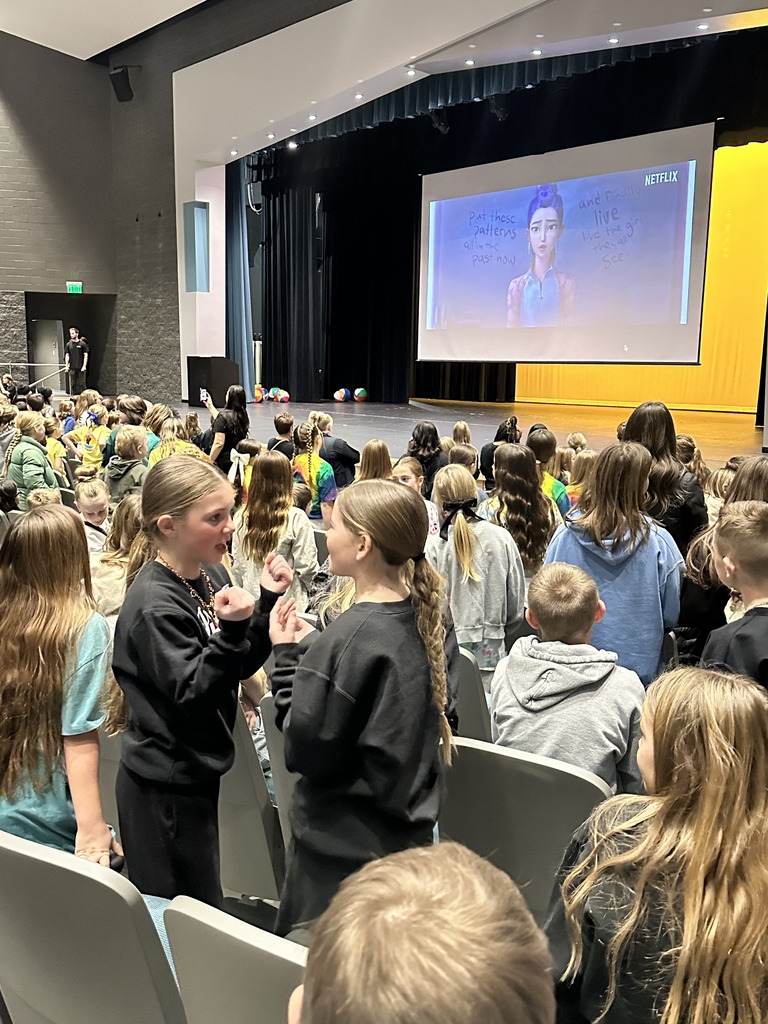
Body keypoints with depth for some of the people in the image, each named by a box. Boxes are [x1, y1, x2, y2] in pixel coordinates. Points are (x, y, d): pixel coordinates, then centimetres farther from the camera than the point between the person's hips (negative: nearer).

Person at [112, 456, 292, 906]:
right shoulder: (153, 603, -24)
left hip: (196, 774, 8)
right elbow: (191, 696, -25)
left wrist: (269, 600, -6)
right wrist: (230, 629, -38)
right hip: (165, 787, -8)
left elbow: (241, 666, 7)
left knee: (201, 904, 23)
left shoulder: (212, 574, 1)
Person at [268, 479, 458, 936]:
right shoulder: (429, 620, -2)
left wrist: (286, 655, -12)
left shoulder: (347, 640, -25)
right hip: (409, 831, 8)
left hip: (343, 846, -7)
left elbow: (305, 751, -19)